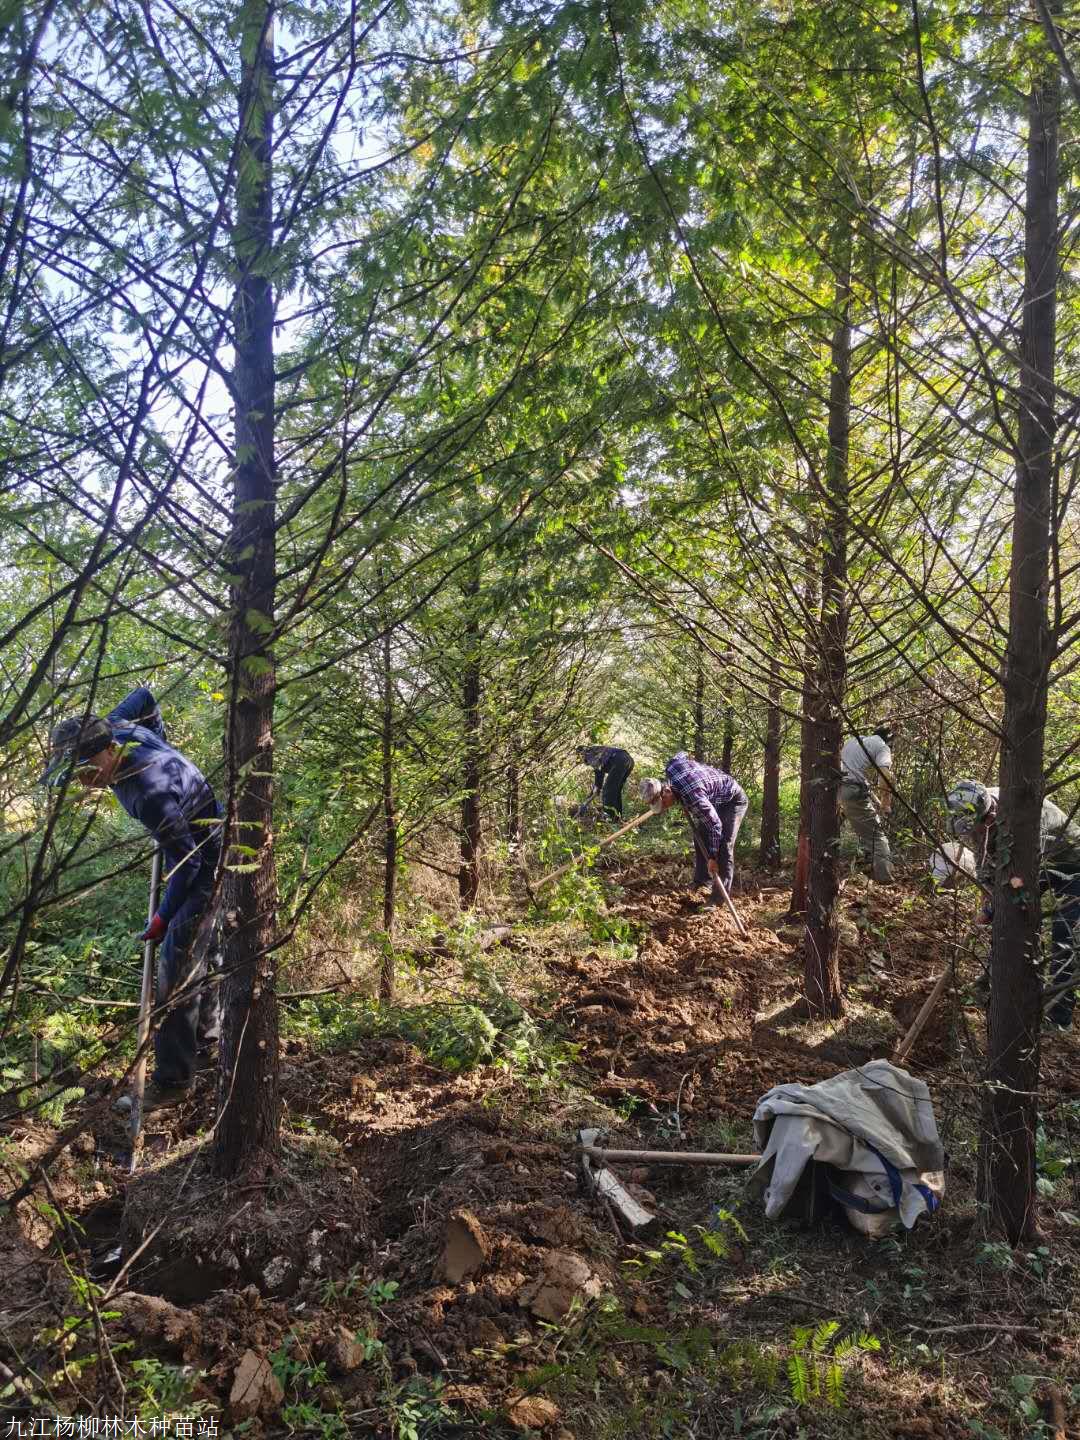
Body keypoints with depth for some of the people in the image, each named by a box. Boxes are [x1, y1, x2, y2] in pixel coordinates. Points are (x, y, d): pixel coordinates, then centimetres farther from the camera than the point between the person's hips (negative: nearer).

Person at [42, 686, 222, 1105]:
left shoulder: (149, 791, -36)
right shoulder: (118, 729, -12)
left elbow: (186, 862, -27)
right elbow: (144, 696, 11)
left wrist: (162, 919, -16)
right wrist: (162, 747, 22)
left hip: (208, 863, -10)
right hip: (196, 851, 10)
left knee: (177, 963, -9)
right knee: (195, 948, 22)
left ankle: (172, 1079, -1)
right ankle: (205, 1034, 40)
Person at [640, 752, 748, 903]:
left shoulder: (692, 795, -40)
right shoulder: (670, 767, -17)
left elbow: (715, 824, -34)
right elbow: (682, 753, 8)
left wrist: (712, 857, -26)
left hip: (733, 800, -10)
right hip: (714, 801, 10)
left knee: (723, 847, -16)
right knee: (701, 837, 10)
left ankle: (718, 899, -14)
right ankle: (701, 882, 21)